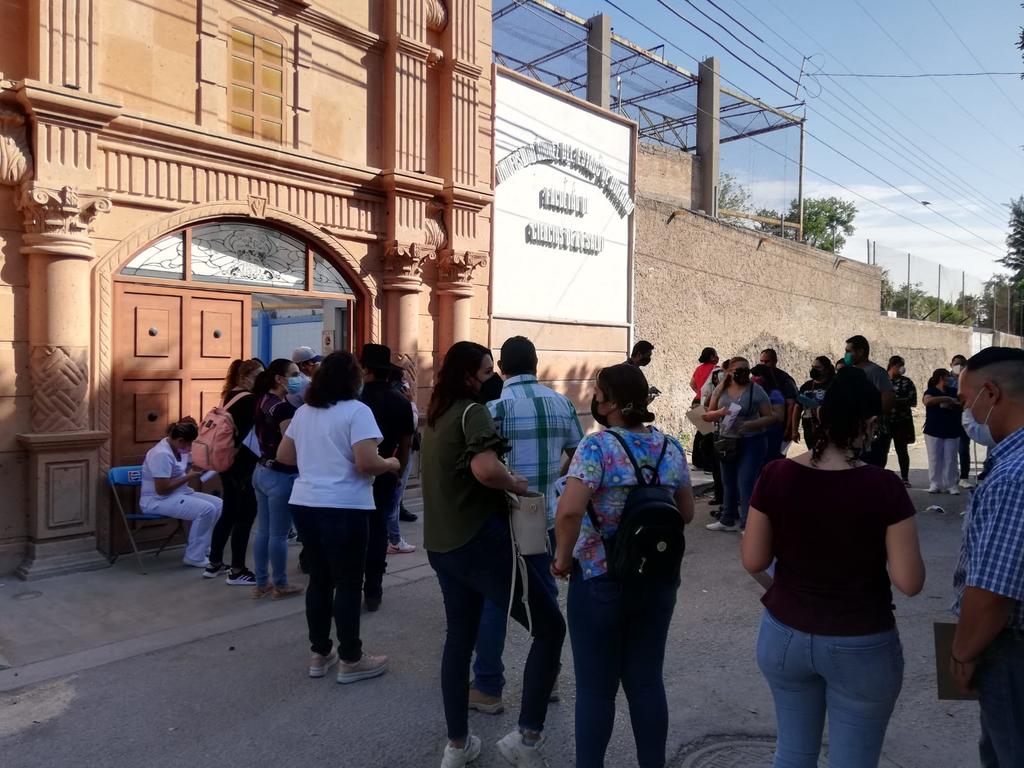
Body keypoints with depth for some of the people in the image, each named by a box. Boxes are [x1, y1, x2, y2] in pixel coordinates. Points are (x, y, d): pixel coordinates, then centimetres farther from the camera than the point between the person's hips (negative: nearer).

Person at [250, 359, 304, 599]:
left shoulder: (263, 401, 8)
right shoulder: (283, 407, -19)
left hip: (262, 471, 9)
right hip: (281, 475, -9)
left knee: (263, 530, 15)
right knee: (279, 534, 3)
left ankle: (261, 583, 24)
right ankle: (281, 586, 15)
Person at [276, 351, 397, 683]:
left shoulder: (303, 411, 11)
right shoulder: (356, 411, -12)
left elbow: (283, 455, 17)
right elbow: (366, 462, -21)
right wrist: (390, 464, -3)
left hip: (305, 504, 7)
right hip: (343, 508, -7)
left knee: (319, 579, 17)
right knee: (348, 583, 5)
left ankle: (319, 654, 27)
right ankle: (350, 660, 15)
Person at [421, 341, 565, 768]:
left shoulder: (437, 416, 15)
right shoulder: (473, 411, -12)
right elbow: (484, 469, -29)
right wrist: (515, 484, -11)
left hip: (441, 544, 9)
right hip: (480, 540, -9)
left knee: (459, 638, 18)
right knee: (549, 627, 0)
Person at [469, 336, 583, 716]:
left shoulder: (497, 406, -12)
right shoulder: (562, 403, 2)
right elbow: (578, 457, 10)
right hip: (546, 515, 5)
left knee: (493, 600, 6)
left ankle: (488, 688, 14)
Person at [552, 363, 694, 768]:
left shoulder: (597, 446, -16)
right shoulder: (671, 447, 0)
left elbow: (570, 510, -29)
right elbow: (686, 513, 9)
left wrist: (563, 558, -14)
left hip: (600, 579, -5)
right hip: (658, 579, 5)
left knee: (595, 687, 10)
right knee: (647, 682, 17)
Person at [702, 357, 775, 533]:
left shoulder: (756, 391, -8)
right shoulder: (721, 389, 3)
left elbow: (770, 417, -9)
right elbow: (708, 415, 5)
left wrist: (751, 424, -25)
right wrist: (719, 413, -17)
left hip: (751, 442, -5)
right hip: (726, 441, 5)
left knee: (746, 484, -7)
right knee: (728, 483, 15)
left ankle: (747, 524, 2)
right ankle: (727, 520, 29)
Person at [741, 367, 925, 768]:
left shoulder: (776, 475, -11)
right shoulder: (883, 486, -18)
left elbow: (753, 561, -6)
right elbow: (910, 581, -14)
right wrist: (874, 544, 3)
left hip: (784, 635, 3)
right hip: (862, 646, -2)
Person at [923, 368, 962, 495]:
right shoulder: (931, 391, -4)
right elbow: (927, 400, -27)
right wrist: (946, 398, -26)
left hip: (952, 432, 4)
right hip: (933, 431, -4)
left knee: (950, 460, 4)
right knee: (935, 459, 0)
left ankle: (951, 485, 8)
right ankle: (935, 485, 5)